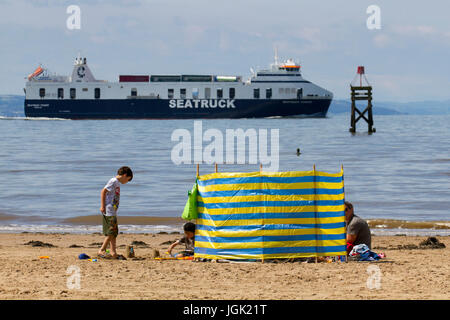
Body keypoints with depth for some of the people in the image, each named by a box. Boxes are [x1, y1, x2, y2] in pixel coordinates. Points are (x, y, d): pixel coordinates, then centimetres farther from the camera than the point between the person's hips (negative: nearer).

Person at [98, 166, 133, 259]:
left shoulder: (117, 183, 18)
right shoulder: (114, 181, -10)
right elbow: (103, 191, -15)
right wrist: (102, 206, -18)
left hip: (113, 212, 10)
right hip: (109, 212, -10)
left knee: (114, 233, 8)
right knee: (111, 232, -11)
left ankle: (113, 252, 9)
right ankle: (102, 250, -8)